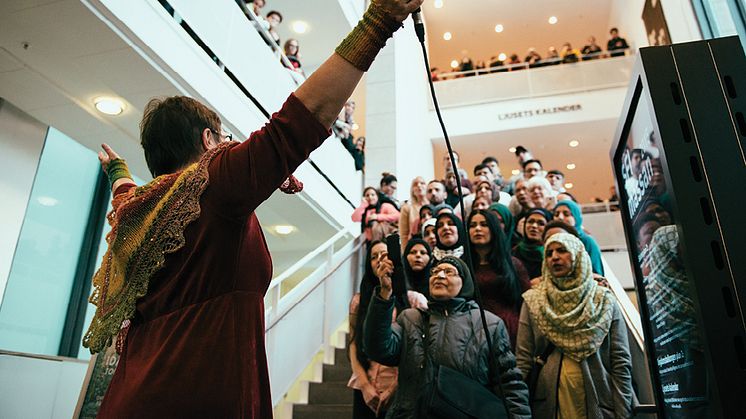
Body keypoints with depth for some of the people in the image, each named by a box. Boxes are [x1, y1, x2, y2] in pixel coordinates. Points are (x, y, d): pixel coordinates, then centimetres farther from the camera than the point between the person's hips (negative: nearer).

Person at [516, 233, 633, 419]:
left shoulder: (604, 301, 1)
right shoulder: (533, 301, 1)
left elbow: (621, 364, -1)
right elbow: (523, 361, -1)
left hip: (598, 403, 0)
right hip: (548, 403, 0)